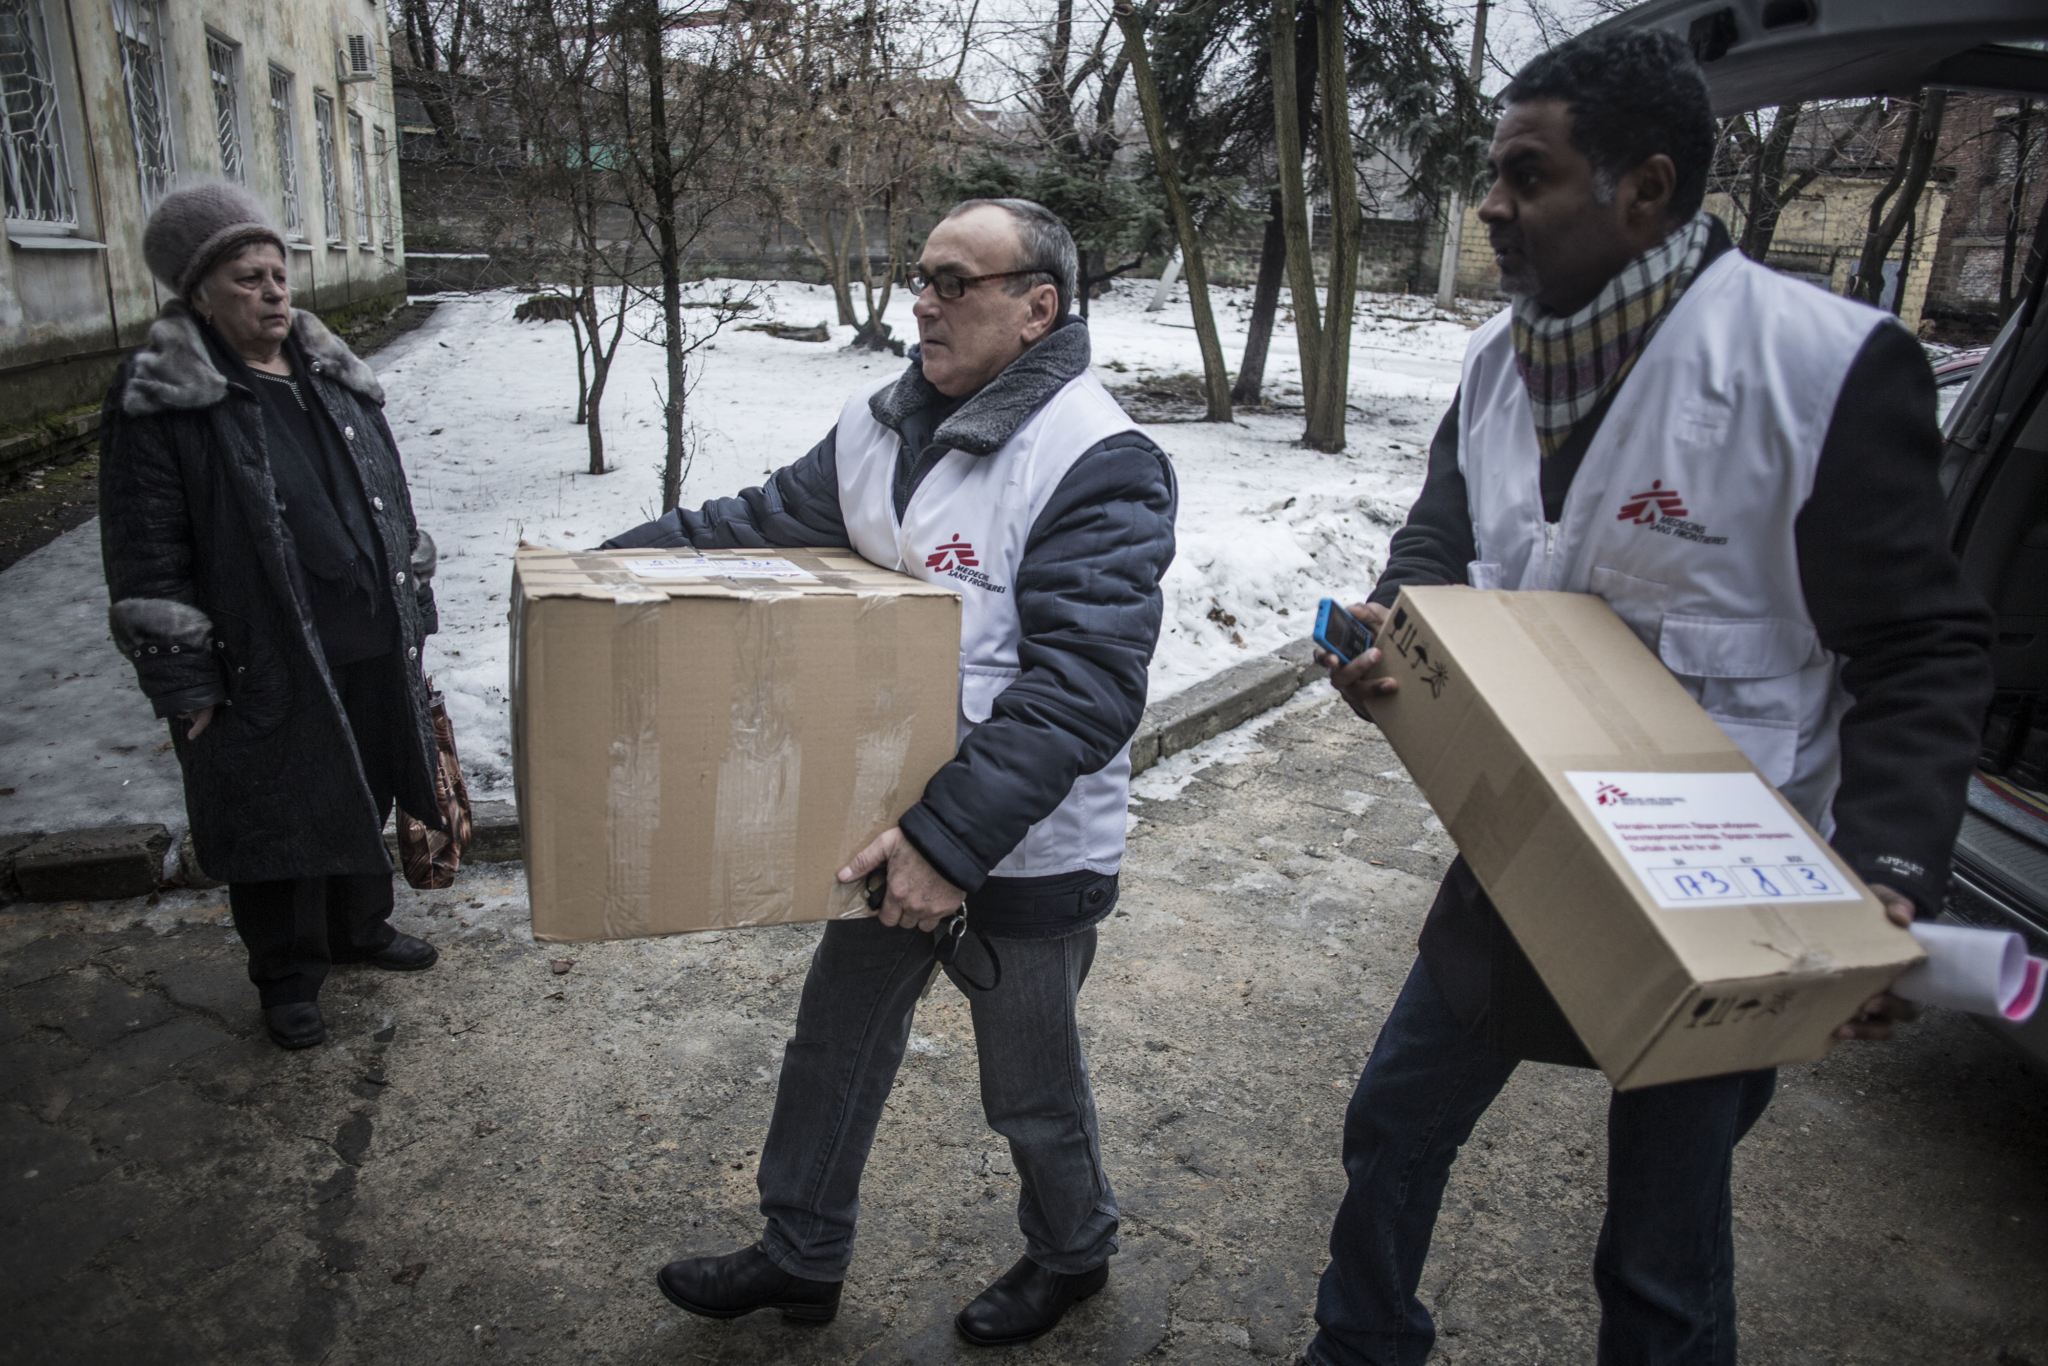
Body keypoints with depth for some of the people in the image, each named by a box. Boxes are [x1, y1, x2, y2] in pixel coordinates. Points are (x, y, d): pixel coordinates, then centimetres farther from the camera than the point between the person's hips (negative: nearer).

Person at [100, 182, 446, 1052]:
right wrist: (184, 684, -13)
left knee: (363, 798, 19)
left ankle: (360, 927, 41)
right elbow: (147, 562, -10)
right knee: (279, 821, 7)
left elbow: (391, 505, 15)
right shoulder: (156, 403, -9)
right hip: (266, 669, -5)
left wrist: (413, 613, 14)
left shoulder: (334, 379, 9)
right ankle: (289, 977, 27)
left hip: (369, 651, 6)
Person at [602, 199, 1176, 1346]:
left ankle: (1074, 1252, 46)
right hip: (891, 822, 8)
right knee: (833, 1047, 22)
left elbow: (1082, 685, -28)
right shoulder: (882, 423, 4)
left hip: (1025, 854, -7)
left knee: (1031, 1090, 16)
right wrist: (617, 558, 1)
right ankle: (801, 1259, 45)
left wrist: (956, 837, -32)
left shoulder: (1098, 461, -22)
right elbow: (768, 522, 13)